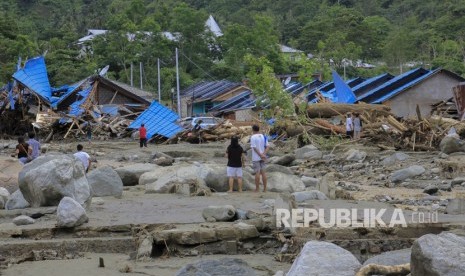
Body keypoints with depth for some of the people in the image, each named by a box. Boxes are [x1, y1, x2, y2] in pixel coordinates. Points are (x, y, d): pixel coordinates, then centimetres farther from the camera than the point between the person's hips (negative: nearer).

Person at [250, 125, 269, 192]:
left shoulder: (253, 137, -10)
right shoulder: (263, 137, 8)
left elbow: (254, 148, -16)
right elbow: (267, 147, 3)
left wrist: (261, 155, -14)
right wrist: (263, 154, -9)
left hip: (256, 158, -5)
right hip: (262, 158, 5)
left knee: (257, 173, -3)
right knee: (263, 172, 7)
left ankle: (257, 189, 0)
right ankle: (265, 189, 6)